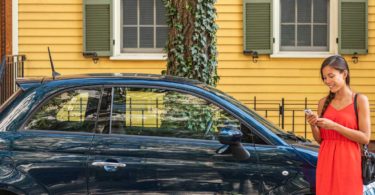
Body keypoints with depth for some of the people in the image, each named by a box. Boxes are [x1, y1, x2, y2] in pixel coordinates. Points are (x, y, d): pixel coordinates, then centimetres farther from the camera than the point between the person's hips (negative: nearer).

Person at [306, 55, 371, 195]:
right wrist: (313, 126, -4)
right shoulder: (323, 103, 11)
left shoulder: (360, 100, -1)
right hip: (326, 162, 4)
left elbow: (365, 138, -9)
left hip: (348, 162, -4)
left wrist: (334, 126, -16)